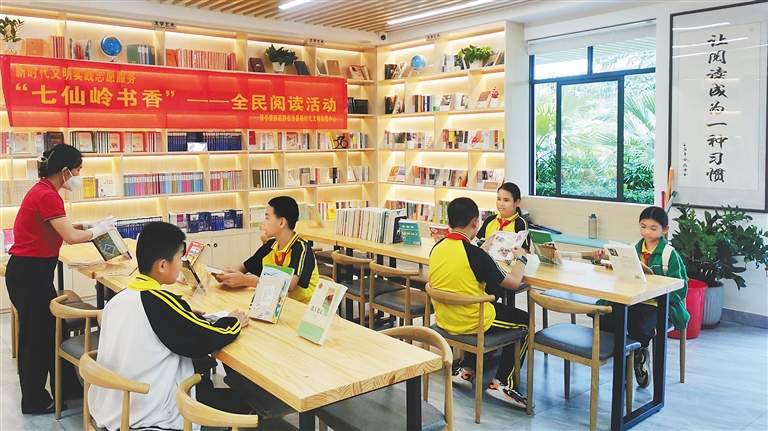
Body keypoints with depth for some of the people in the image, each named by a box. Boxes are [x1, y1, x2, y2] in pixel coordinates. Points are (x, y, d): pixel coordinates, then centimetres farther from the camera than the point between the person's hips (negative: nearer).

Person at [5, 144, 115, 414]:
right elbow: (71, 237, -23)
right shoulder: (46, 195, -20)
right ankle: (34, 401, 17)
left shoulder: (43, 191, 10)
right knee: (37, 336, 2)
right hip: (30, 272, -10)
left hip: (33, 270, 10)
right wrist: (98, 230, -6)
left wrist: (85, 225, 8)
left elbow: (57, 228, 18)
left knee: (53, 329, 16)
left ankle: (67, 387, 28)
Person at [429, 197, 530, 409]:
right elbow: (514, 283, -12)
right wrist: (520, 258, 6)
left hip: (444, 320, 7)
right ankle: (503, 383, 14)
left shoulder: (437, 248, -3)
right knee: (525, 322, 15)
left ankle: (465, 369, 28)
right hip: (470, 323, -7)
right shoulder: (476, 254, -21)